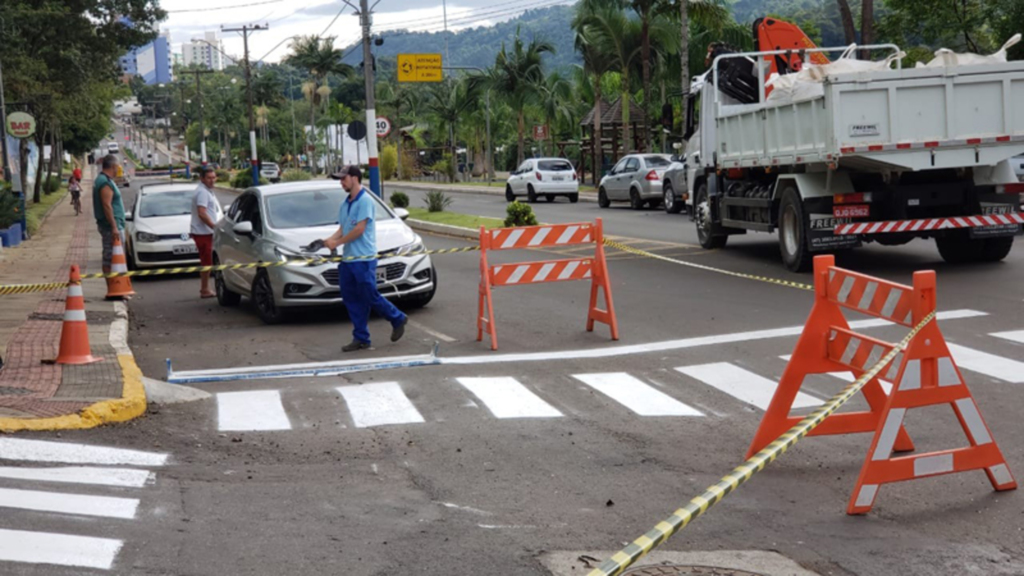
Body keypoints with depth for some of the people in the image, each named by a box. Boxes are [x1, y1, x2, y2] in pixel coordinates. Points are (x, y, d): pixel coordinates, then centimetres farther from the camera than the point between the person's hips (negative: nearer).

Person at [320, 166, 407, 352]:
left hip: (364, 258, -9)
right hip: (347, 259, 9)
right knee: (351, 300, 6)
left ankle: (398, 319, 17)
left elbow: (359, 229, -16)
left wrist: (337, 242, -12)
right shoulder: (345, 204, 16)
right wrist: (329, 240, -1)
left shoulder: (365, 201, -11)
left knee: (370, 296, -5)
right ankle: (361, 338, 10)